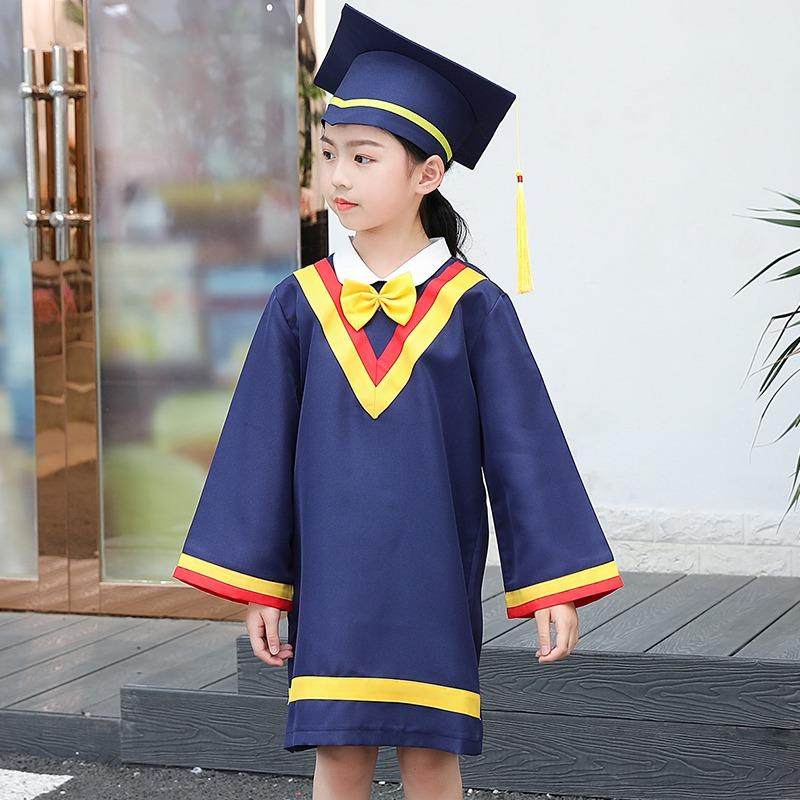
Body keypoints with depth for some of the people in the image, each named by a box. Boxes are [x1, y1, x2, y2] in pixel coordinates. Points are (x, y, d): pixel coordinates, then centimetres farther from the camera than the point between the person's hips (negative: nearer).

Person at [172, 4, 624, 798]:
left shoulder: (473, 308, -5)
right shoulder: (301, 304, 0)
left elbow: (523, 449, -4)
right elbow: (261, 449, 3)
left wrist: (551, 585, -7)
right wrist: (257, 586, 2)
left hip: (433, 577, -1)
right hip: (333, 578, 2)